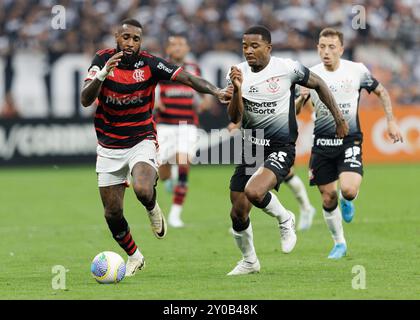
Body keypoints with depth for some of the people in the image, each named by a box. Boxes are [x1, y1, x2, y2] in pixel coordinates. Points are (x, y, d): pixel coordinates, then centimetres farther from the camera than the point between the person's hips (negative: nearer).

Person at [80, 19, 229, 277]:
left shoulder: (150, 64, -12)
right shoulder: (103, 59, -9)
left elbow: (188, 78, -19)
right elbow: (86, 99, -19)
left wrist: (216, 91, -36)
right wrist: (102, 74, -35)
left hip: (141, 142, -2)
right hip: (109, 147, 2)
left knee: (143, 191, -32)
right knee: (112, 213, 4)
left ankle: (153, 209, 6)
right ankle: (134, 256, 31)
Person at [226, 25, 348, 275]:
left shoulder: (288, 68, -10)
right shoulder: (237, 74, -1)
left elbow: (318, 84, 7)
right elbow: (234, 119, -8)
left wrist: (339, 119, 11)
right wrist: (237, 89, -25)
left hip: (281, 147, -5)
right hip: (251, 148, 5)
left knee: (254, 191, -30)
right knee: (238, 213, 4)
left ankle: (285, 219, 1)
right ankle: (249, 261, 29)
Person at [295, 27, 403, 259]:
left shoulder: (357, 70, -4)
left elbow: (381, 92, 12)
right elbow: (295, 110, 7)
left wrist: (391, 121, 4)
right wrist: (301, 98, -16)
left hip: (350, 140, -2)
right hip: (322, 143, 2)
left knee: (349, 190, -23)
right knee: (328, 198, 3)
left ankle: (346, 201, 15)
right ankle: (339, 244, 24)